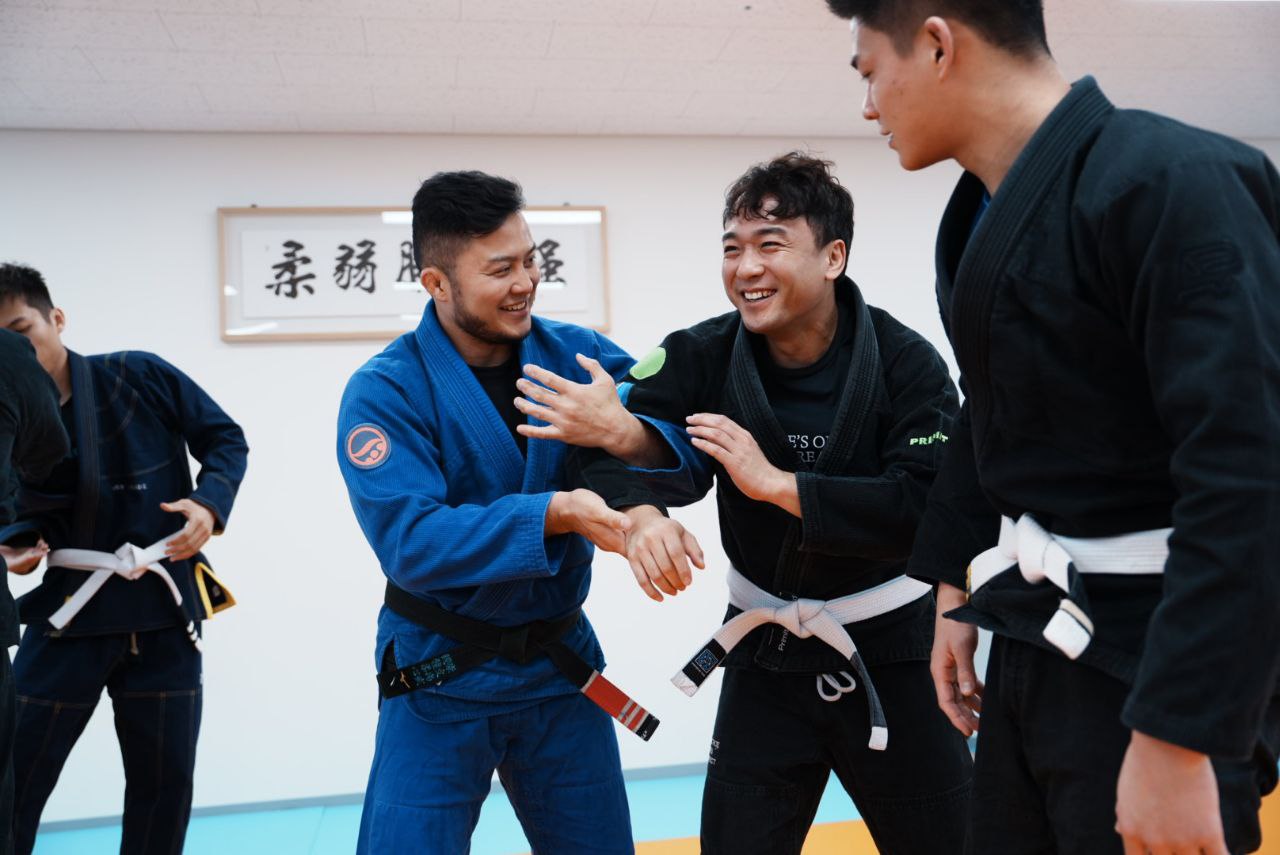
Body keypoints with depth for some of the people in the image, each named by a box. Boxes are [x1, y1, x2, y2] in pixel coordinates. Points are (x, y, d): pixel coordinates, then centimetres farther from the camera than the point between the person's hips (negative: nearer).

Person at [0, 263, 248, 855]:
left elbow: (224, 438, 1)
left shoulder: (141, 377, -7)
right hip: (71, 610, 1)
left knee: (165, 781, 12)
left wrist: (209, 502, -15)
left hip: (165, 608, -1)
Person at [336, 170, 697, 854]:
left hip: (561, 665, 4)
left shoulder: (575, 355, -4)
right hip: (440, 679, -3)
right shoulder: (385, 392, -15)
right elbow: (410, 541, -26)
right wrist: (554, 514, -36)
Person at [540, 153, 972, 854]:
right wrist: (641, 513, -36)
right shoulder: (705, 357, -8)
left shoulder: (906, 364, -15)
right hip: (765, 655, 2)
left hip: (890, 655, -2)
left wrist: (774, 481, -28)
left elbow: (929, 507, -25)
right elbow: (612, 451, -13)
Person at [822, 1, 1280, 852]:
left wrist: (1179, 742, -24)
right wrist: (959, 592, 19)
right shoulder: (981, 216, 7)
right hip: (1035, 642, 8)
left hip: (1158, 669, -8)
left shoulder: (1175, 184, -20)